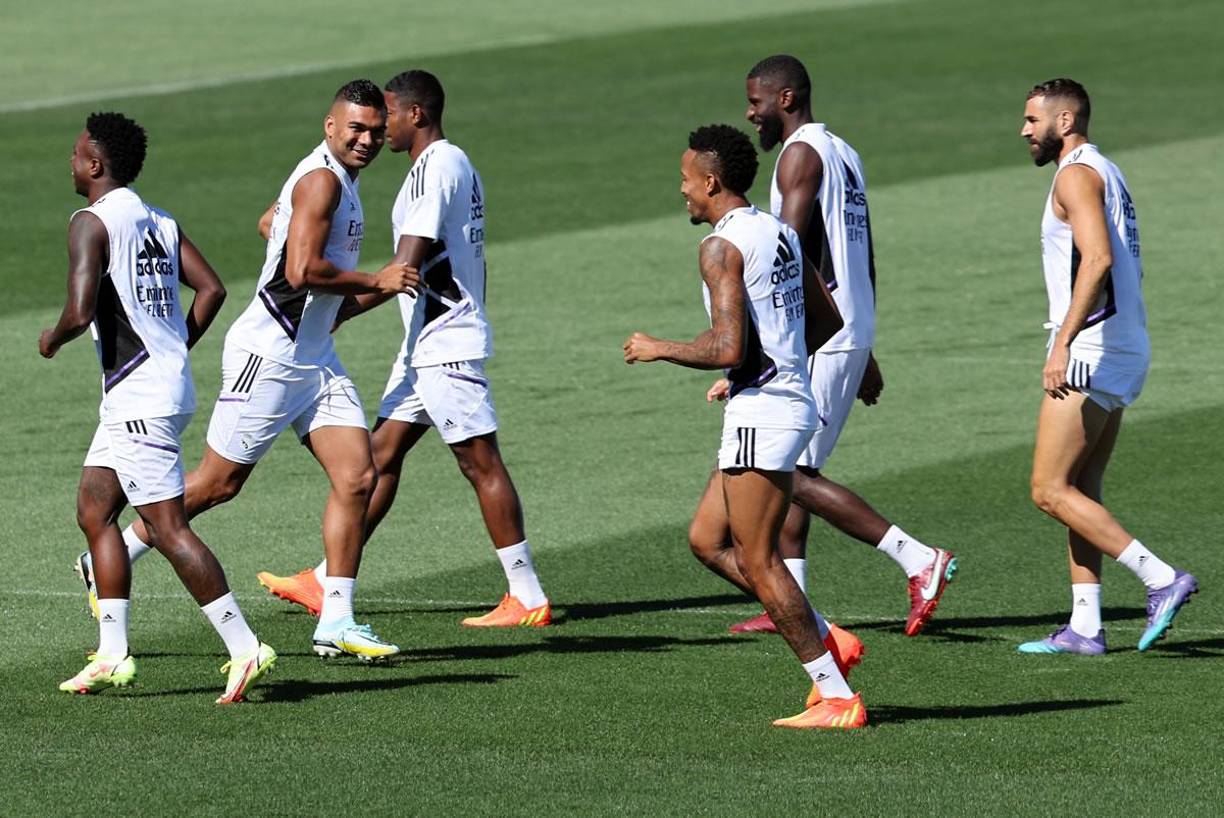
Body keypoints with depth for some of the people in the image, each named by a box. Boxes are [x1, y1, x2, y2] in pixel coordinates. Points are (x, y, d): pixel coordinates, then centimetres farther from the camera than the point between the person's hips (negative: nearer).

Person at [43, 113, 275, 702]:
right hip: (169, 384, 9)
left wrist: (52, 339, 0)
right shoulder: (160, 222, 12)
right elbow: (211, 289, 8)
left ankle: (245, 648, -12)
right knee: (93, 512, 14)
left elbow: (79, 313, -20)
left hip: (138, 399, -9)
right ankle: (112, 655, 13)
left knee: (168, 527, -8)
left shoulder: (91, 222, -12)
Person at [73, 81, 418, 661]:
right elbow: (302, 270, -26)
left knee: (358, 477, -3)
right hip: (269, 355, -9)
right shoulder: (321, 179, -16)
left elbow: (272, 221, 31)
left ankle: (336, 622, -1)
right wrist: (375, 282, -16)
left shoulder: (338, 179, 14)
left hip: (313, 358, 9)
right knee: (218, 483, -1)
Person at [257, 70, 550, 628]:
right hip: (426, 345, 10)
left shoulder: (435, 169, -15)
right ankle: (326, 582, 13)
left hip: (444, 346, -10)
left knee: (481, 464, -6)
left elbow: (406, 267, -20)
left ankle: (528, 598, -3)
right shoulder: (457, 165, 16)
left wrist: (339, 313, -16)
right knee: (382, 454, 10)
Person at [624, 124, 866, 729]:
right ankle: (827, 641, 12)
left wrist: (657, 349, -7)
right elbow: (826, 320, 21)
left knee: (757, 561, -5)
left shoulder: (722, 246, -14)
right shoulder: (779, 233, 13)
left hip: (760, 409, -10)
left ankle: (838, 698, -6)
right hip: (791, 398, 10)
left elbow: (727, 348, -23)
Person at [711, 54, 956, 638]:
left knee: (793, 475, -10)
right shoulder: (843, 153, 18)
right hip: (851, 332, 10)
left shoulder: (801, 154, -12)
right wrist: (865, 353, 26)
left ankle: (918, 560, -15)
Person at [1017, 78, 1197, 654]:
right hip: (1124, 348, 10)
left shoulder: (1077, 174, -11)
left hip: (1091, 349, -10)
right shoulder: (1107, 174, 20)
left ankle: (1160, 578, -15)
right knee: (1080, 491, 11)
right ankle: (1085, 627, 9)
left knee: (1050, 490, -9)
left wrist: (1063, 342, -30)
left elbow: (1098, 258, -26)